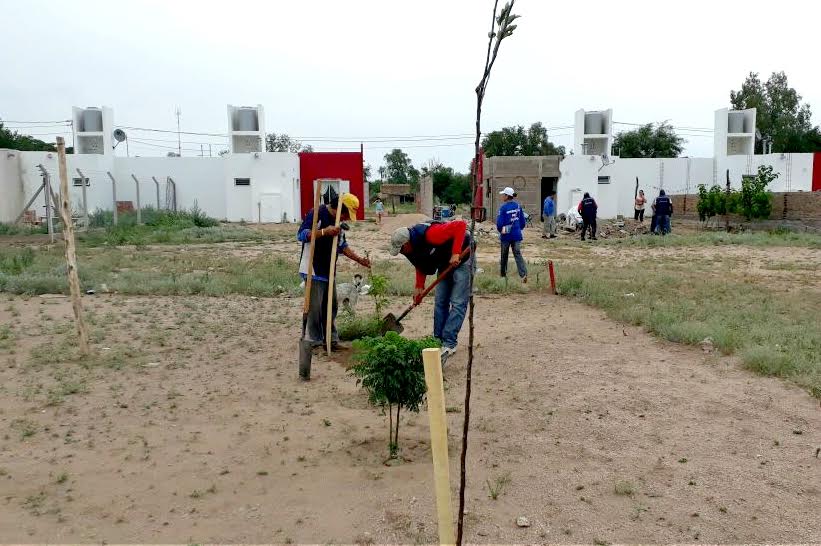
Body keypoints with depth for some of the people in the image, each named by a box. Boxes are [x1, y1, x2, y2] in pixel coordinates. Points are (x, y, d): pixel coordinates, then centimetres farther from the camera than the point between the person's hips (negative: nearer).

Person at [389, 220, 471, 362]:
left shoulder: (430, 235, -34)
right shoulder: (412, 249, -6)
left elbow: (460, 225, -35)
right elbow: (421, 267, 9)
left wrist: (456, 254, -37)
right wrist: (419, 287, -3)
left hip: (461, 258, -9)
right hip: (444, 264, 9)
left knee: (458, 303, -12)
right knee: (440, 303, 8)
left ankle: (449, 345, -16)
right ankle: (438, 341, 14)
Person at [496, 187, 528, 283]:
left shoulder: (503, 207, -13)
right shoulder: (518, 206, 4)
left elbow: (499, 223, -13)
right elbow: (523, 222, 9)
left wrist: (501, 231, 5)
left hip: (506, 235, -4)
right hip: (517, 235, 4)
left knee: (504, 255, 13)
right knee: (517, 254, 1)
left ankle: (503, 273, 25)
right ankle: (523, 274, -16)